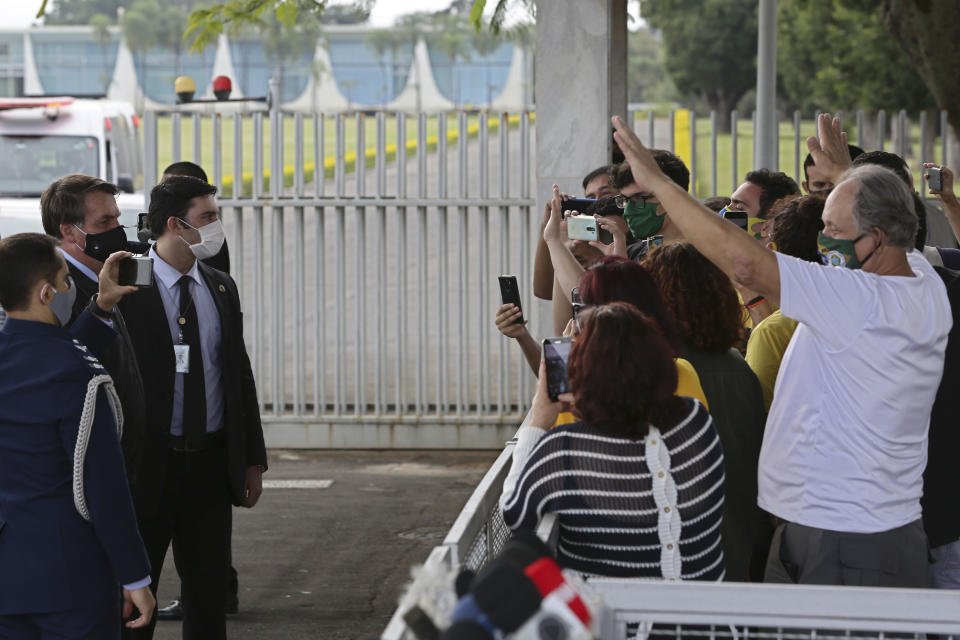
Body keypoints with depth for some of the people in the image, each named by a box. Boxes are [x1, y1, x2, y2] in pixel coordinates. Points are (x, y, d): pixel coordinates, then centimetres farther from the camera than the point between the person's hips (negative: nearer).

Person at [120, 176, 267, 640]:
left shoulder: (222, 289, 9)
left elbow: (240, 376, 13)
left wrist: (253, 460, 11)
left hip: (212, 463, 5)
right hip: (148, 465, -5)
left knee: (208, 591, 12)